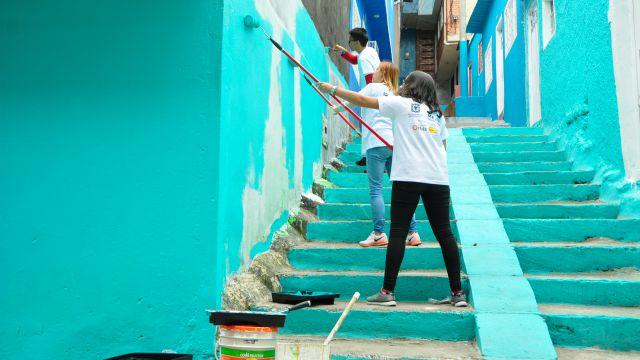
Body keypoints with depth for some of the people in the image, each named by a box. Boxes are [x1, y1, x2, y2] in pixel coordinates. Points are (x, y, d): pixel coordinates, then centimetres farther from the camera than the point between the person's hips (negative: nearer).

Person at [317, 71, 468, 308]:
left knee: (398, 233, -2)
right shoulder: (437, 114, 20)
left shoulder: (401, 104, 6)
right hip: (438, 179, 5)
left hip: (407, 177, -5)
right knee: (444, 233, 7)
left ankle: (387, 292, -1)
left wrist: (333, 89, 17)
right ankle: (458, 293, 9)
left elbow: (363, 100, 7)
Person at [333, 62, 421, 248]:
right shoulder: (394, 93, 23)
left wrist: (336, 108, 28)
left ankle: (379, 234, -8)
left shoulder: (372, 87, 5)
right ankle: (412, 233, 6)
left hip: (377, 143, -7)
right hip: (395, 143, 7)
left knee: (375, 189, -5)